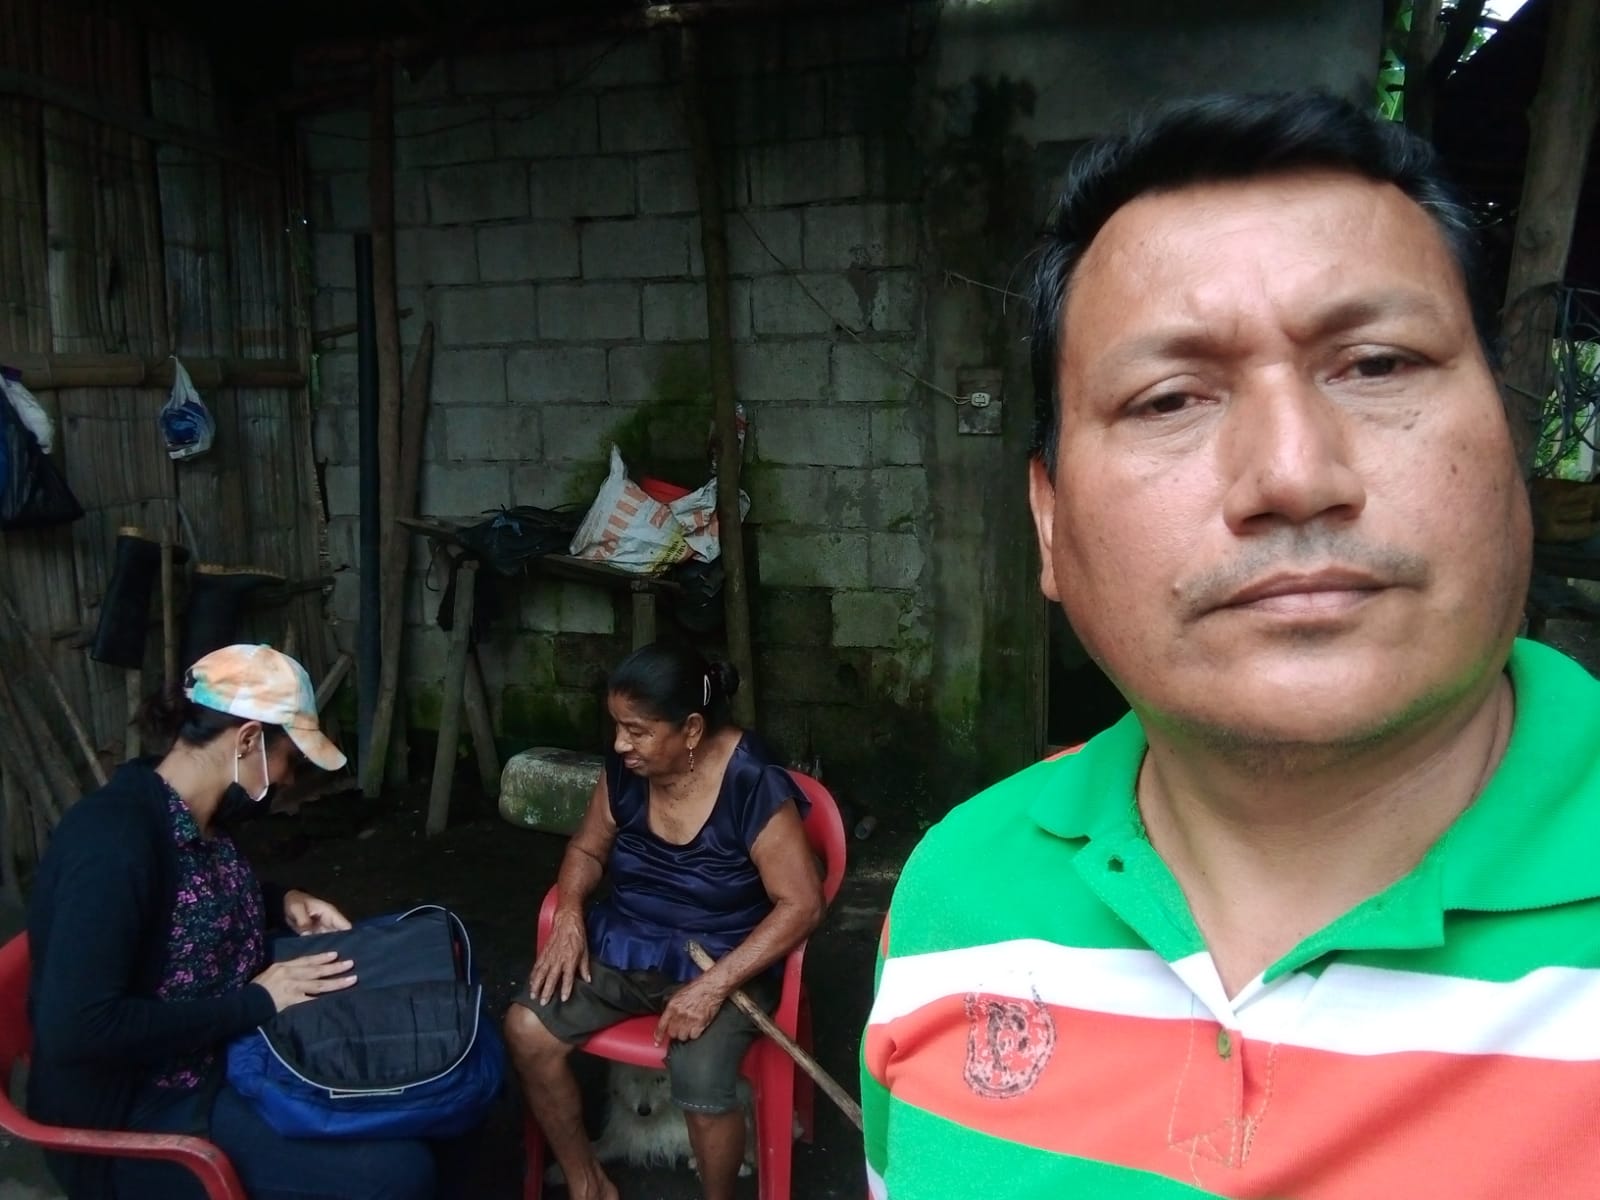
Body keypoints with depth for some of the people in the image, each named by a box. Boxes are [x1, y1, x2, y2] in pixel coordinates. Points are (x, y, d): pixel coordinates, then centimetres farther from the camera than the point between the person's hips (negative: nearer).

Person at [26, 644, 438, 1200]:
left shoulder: (194, 817, 1)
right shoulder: (114, 842, -27)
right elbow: (76, 1028, -31)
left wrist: (281, 902, 3)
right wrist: (255, 1002, -24)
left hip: (216, 1053, 10)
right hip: (133, 1115, -9)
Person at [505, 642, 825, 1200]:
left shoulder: (753, 783, -22)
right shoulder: (624, 767, -6)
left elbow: (801, 903, -21)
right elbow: (587, 848, 11)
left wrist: (714, 985, -27)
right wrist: (569, 913, -10)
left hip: (720, 961, -5)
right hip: (623, 945, 5)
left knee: (703, 1088, -29)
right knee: (526, 1029, -15)